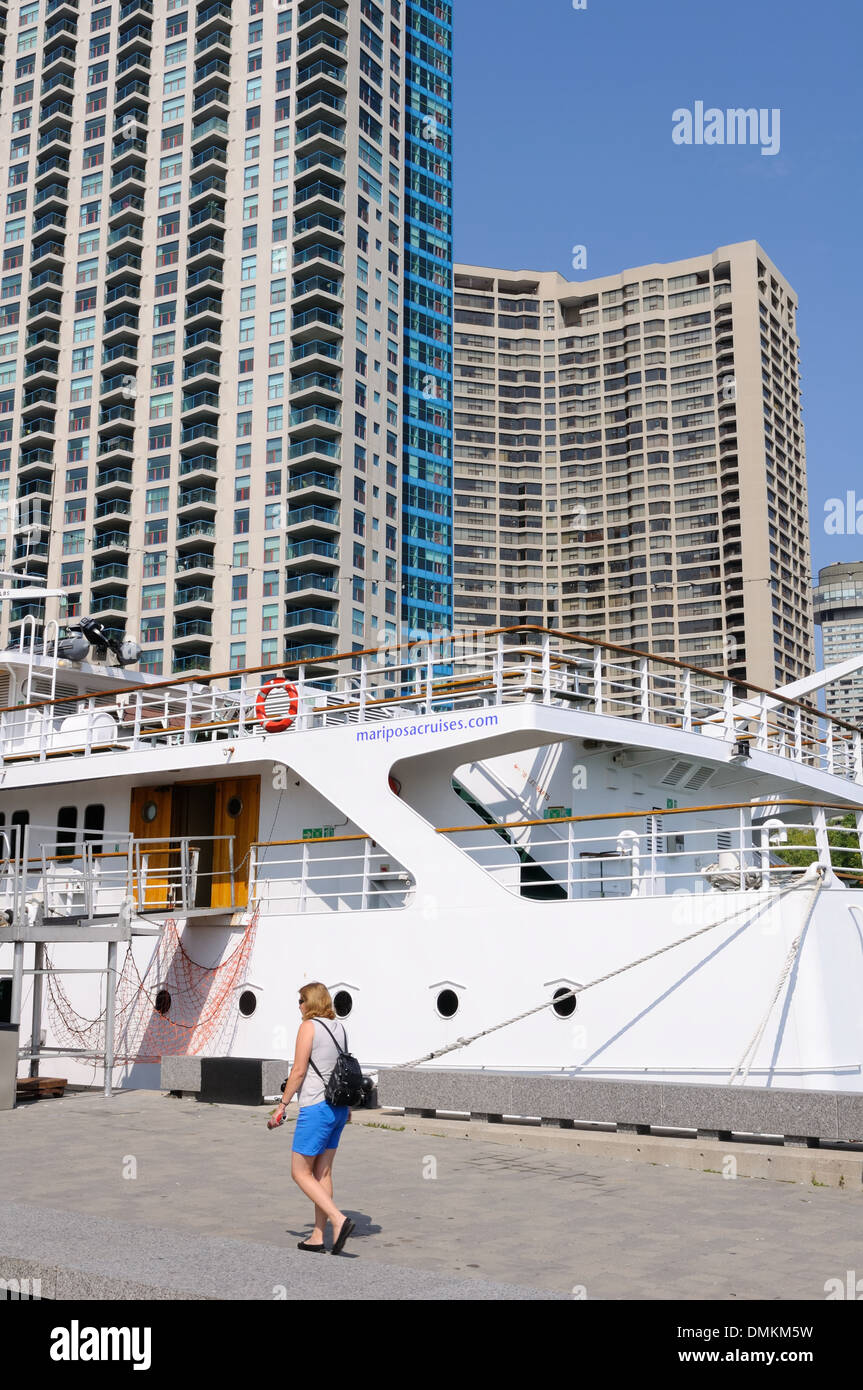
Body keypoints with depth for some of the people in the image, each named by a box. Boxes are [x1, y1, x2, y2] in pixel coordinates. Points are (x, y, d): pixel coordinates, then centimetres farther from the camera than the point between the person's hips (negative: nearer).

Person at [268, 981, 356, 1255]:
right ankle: (318, 1237, 14)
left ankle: (339, 1220, -13)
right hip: (338, 1107, 8)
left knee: (301, 1173, 1)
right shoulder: (339, 1028, 10)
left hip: (316, 1108, -8)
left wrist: (282, 1106, -7)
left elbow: (298, 1071, -14)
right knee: (322, 1173, 12)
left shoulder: (309, 1026, -11)